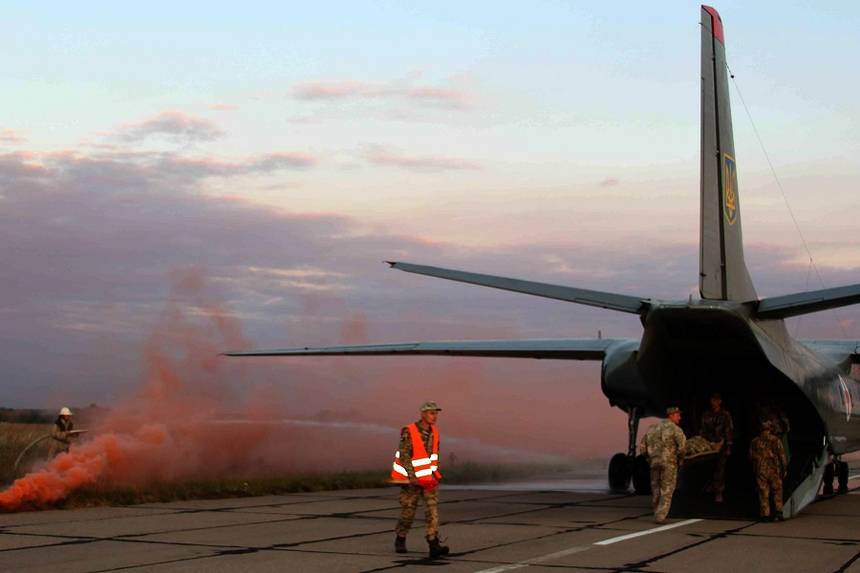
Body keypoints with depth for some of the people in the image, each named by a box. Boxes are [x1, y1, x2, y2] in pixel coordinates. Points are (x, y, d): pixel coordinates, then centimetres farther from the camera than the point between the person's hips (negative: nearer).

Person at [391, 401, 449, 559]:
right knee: (408, 511, 4)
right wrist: (413, 478, -26)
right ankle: (400, 541, 29)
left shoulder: (434, 432, 1)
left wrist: (435, 475, 6)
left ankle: (434, 546, -20)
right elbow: (404, 456, -21)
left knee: (432, 508, -12)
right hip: (411, 479, -4)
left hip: (429, 478, 4)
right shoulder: (409, 432, -19)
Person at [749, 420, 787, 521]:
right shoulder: (776, 440, -7)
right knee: (777, 492, 9)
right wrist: (784, 469, 5)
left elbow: (751, 457, 7)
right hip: (774, 470, -1)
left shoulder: (755, 442, 0)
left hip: (761, 471, 2)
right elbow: (782, 456, -6)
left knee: (763, 493, 6)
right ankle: (778, 511, 3)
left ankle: (765, 514, 5)